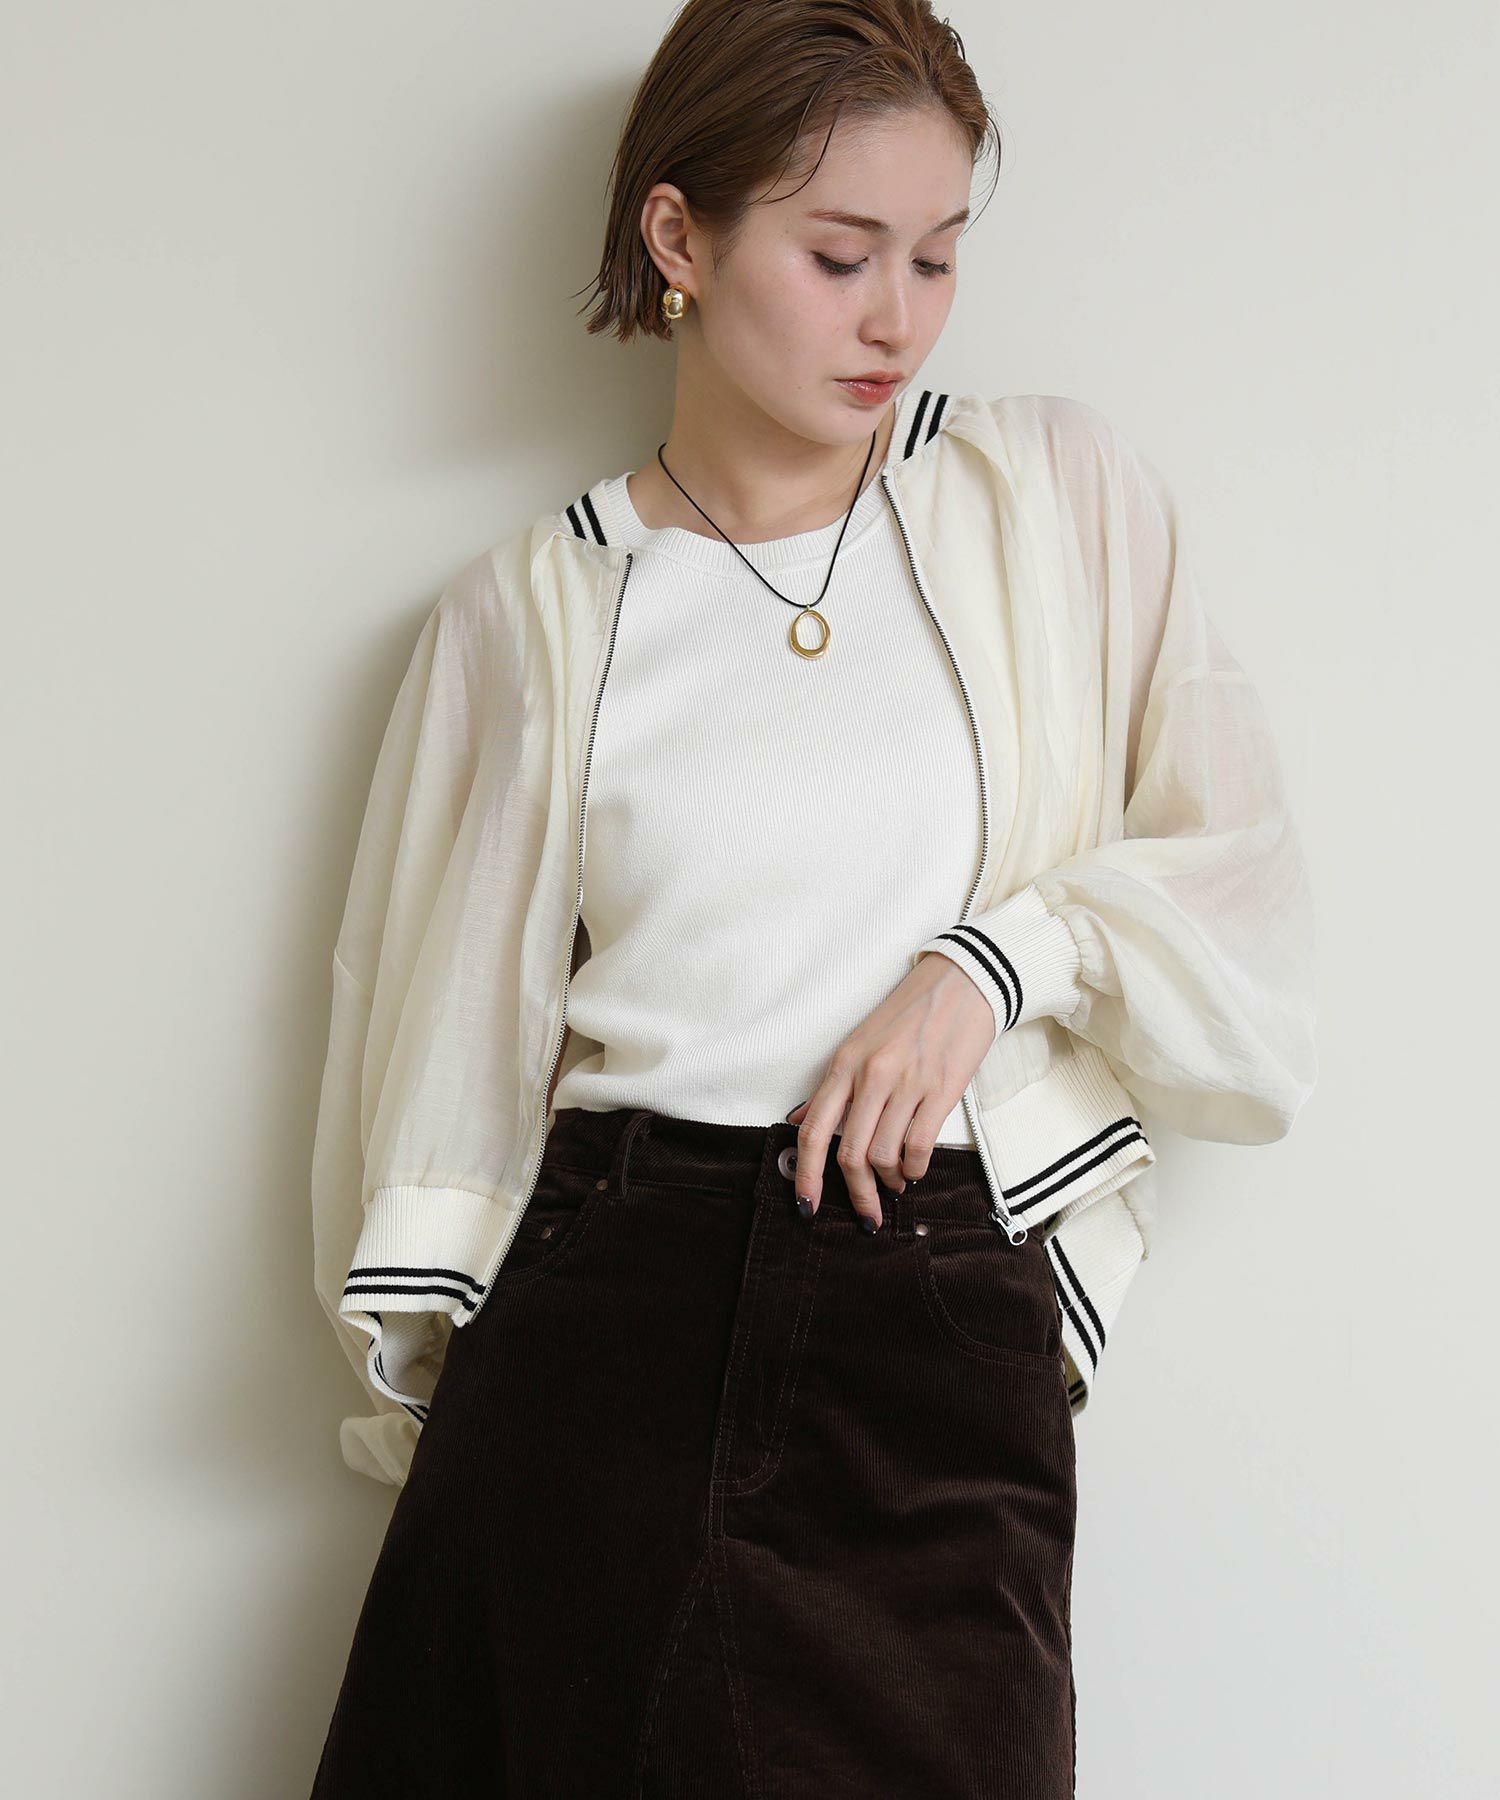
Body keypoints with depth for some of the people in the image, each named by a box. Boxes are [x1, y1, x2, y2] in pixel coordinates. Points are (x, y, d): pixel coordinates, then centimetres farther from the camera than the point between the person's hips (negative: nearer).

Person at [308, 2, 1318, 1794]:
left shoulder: (1061, 494, 7)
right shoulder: (536, 607, 6)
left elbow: (1244, 887, 7)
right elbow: (451, 1015, 11)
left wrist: (1000, 952, -9)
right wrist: (423, 1386, 10)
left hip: (945, 1334, 0)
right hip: (603, 1303, 0)